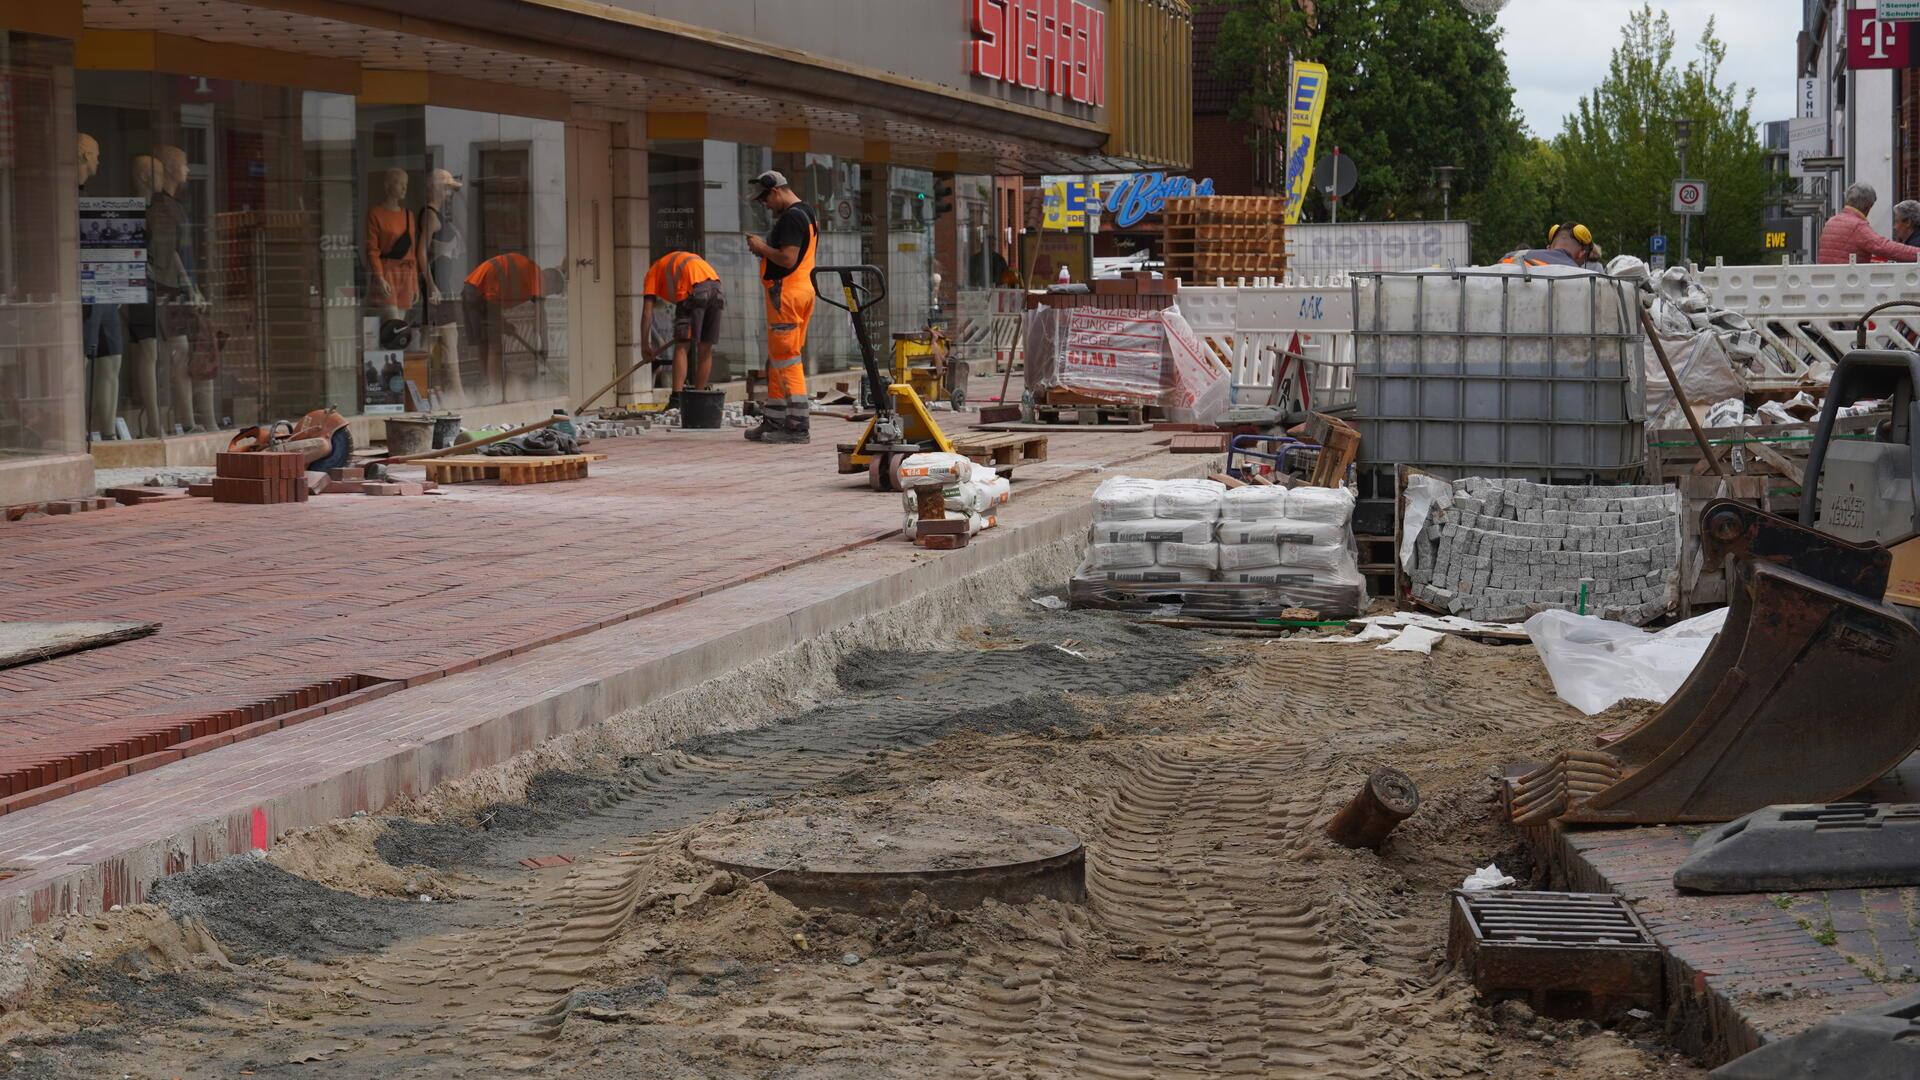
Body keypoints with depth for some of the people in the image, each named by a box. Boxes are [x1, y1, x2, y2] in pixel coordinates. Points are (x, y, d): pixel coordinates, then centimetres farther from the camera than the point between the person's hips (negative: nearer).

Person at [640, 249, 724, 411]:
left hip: (694, 289, -5)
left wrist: (645, 344, 15)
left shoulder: (653, 271, 23)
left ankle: (676, 400, -13)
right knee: (705, 349, 12)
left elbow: (647, 311, 12)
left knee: (681, 347, -3)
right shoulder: (685, 259, 40)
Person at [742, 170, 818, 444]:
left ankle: (797, 427, -10)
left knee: (786, 360, -9)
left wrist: (761, 247, -10)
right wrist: (764, 250, 12)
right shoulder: (808, 213, 18)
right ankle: (773, 422, 18)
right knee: (778, 360, 15)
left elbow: (788, 258, -24)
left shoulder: (791, 217, -15)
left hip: (787, 293, -11)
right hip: (803, 290, 11)